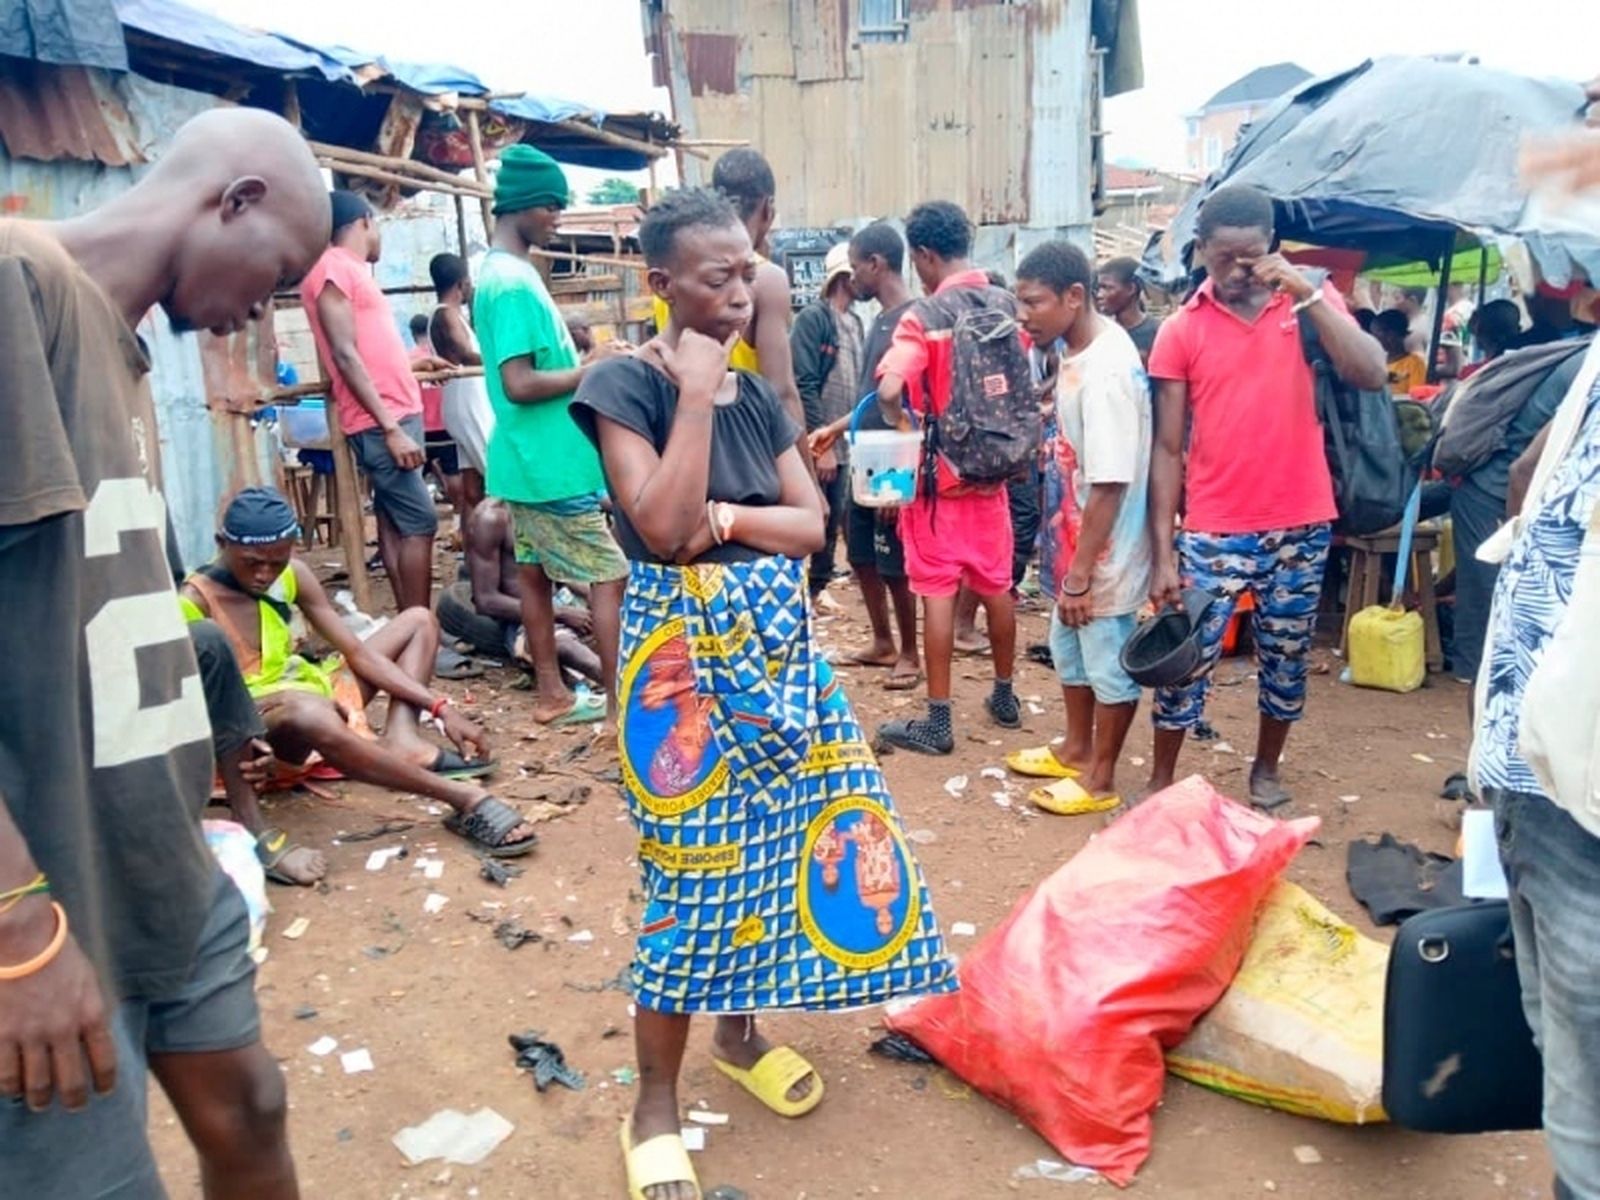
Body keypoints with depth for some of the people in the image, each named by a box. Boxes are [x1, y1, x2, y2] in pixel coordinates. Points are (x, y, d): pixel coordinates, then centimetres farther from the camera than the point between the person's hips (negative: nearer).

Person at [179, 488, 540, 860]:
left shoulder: (292, 574, -1)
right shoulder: (193, 604, -18)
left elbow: (356, 651, -3)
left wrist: (440, 708, -12)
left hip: (308, 693, 8)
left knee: (419, 621, 7)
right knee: (308, 712, -45)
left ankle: (401, 739, -21)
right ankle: (467, 800, -42)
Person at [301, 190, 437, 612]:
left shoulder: (351, 269, 17)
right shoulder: (333, 268, -10)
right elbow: (345, 356, -17)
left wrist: (419, 364, 37)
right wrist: (391, 428, -22)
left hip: (396, 415, 9)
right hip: (380, 423, -9)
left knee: (394, 519, 10)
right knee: (419, 522, -10)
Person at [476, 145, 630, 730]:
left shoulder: (501, 273, 13)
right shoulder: (514, 283, -19)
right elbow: (519, 385, -24)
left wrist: (585, 361, 7)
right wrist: (591, 371, -14)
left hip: (532, 459, 10)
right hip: (551, 462, -10)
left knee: (536, 573, 13)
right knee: (611, 577, -4)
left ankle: (552, 693, 23)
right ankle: (620, 703, 2)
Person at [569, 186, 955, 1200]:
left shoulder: (758, 394, 9)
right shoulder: (627, 385, -10)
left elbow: (812, 524, 2)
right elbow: (662, 526, -22)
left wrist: (723, 518, -14)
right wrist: (695, 392, -19)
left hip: (775, 640, 7)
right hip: (685, 648, -6)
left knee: (780, 829, 10)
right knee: (696, 858, -2)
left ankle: (740, 1030, 33)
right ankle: (655, 1102, 16)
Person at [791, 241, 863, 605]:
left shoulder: (854, 322, 13)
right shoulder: (812, 317, -10)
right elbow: (804, 386, -16)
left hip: (843, 443, 7)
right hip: (816, 444, -7)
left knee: (832, 521, 13)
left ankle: (818, 587, 24)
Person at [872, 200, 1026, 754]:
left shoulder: (924, 314, -15)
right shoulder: (1005, 304, 3)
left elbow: (889, 389, -28)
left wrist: (901, 426, -9)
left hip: (938, 474, -5)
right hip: (991, 469, 6)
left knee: (938, 592, 1)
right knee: (996, 586, 16)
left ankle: (938, 721, 8)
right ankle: (1004, 696, 30)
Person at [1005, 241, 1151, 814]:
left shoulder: (1106, 373, -27)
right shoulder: (1081, 346, 3)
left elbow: (1108, 486, -27)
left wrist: (1081, 574, -23)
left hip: (1105, 549, -10)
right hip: (1076, 533, 10)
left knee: (1108, 663, 8)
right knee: (1068, 645, 23)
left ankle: (1101, 778, 25)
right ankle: (1076, 749, 42)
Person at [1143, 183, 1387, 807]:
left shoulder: (1312, 301, 2)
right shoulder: (1180, 332, -3)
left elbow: (1372, 376, -13)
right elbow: (1168, 449, -4)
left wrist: (1307, 294, -18)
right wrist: (1162, 552, -8)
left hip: (1302, 527, 2)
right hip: (1213, 533, -2)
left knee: (1286, 662, 15)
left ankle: (1266, 770, 35)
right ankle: (1160, 783, 19)